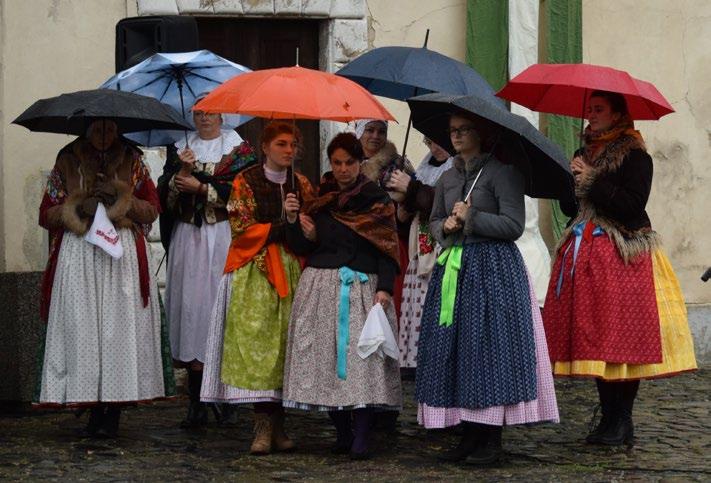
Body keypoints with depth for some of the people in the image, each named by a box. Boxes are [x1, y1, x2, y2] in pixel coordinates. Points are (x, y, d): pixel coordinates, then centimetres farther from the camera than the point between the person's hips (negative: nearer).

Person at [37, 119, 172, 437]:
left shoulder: (132, 161, 13)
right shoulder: (67, 163, 12)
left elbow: (152, 209, 11)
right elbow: (46, 215, 9)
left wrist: (122, 199, -7)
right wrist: (78, 208, -8)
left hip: (123, 254, 0)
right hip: (78, 256, 0)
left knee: (120, 325, -9)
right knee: (82, 327, -9)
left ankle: (113, 413, -8)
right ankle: (94, 407, -5)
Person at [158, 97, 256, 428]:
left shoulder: (236, 149, 5)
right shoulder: (181, 149, 16)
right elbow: (164, 193, 9)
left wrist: (200, 187, -7)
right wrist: (182, 171, -8)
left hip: (222, 237, -3)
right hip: (187, 237, 3)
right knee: (189, 301, -3)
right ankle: (196, 403, -1)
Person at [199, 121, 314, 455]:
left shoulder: (301, 185, 15)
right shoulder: (246, 182, 2)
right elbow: (241, 228, -6)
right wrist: (283, 228, -12)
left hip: (291, 271, 4)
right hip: (254, 271, -4)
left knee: (286, 344, -2)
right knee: (256, 342, -11)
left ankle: (277, 425, 2)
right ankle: (262, 426, -12)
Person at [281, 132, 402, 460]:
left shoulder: (377, 201, 6)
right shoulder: (316, 200, 12)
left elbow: (387, 248, 0)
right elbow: (300, 247, 11)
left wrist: (384, 288, -11)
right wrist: (293, 221, -6)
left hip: (363, 286, -3)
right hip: (321, 288, 3)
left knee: (363, 358, -12)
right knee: (327, 357, -1)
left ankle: (361, 438, -14)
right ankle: (342, 434, 8)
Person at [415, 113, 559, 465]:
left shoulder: (502, 172, -5)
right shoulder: (448, 178, 16)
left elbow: (514, 225, -11)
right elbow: (434, 221, 25)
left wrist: (471, 218, -11)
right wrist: (445, 228, 3)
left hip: (493, 268, -7)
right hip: (453, 269, 7)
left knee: (489, 344, -8)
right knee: (453, 350, 3)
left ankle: (491, 439, -3)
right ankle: (469, 433, 10)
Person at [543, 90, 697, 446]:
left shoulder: (634, 156, -5)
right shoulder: (586, 155, 18)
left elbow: (633, 204, -17)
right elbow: (571, 208, 20)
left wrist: (592, 181, -15)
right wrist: (571, 184, -1)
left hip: (622, 257, -7)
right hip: (586, 256, 7)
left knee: (623, 342, -9)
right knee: (595, 339, 5)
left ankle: (621, 421, -5)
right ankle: (610, 418, 10)